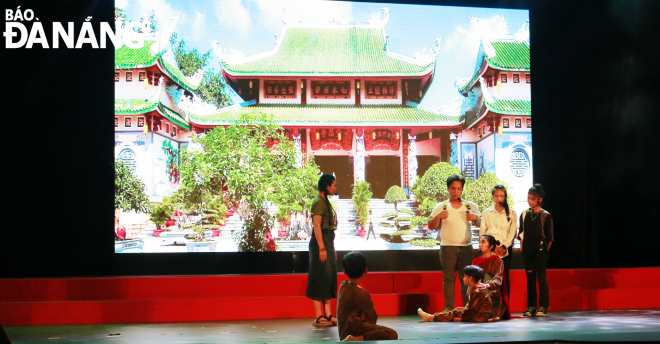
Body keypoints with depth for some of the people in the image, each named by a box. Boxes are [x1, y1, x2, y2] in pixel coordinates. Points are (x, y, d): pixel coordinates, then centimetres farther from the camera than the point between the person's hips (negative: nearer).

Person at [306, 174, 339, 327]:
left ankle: (328, 314, 14)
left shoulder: (326, 202, 18)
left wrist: (332, 248, 20)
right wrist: (322, 248, -22)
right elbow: (317, 225, -18)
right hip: (321, 242, -10)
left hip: (328, 242, 10)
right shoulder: (319, 202, -12)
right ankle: (319, 317, -5)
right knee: (320, 278, -7)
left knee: (329, 278, 10)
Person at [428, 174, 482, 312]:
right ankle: (449, 308, 0)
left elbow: (482, 224, 14)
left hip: (466, 247, 1)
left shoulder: (471, 206, 11)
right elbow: (431, 226, 4)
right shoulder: (441, 207, 7)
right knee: (448, 278, -3)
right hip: (448, 247, -1)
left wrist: (475, 217, -7)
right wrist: (438, 216, -14)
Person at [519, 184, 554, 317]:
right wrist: (522, 247, 7)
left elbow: (549, 237, 0)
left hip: (540, 251, -4)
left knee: (541, 278, -4)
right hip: (527, 251, 4)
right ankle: (531, 306, 11)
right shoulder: (524, 214, 9)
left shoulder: (545, 216, -2)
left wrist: (546, 249, -2)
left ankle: (543, 307, 2)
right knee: (530, 278, 6)